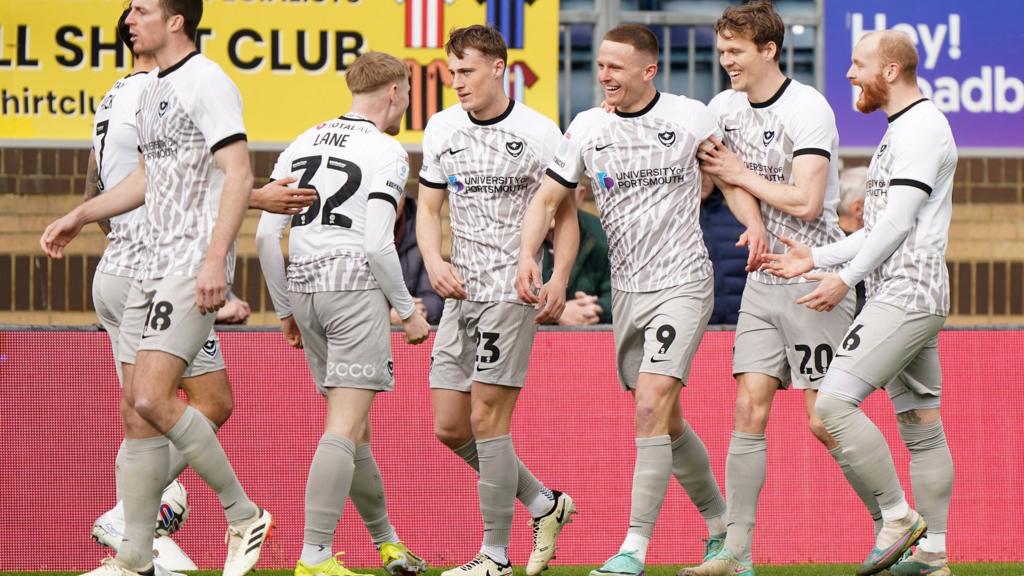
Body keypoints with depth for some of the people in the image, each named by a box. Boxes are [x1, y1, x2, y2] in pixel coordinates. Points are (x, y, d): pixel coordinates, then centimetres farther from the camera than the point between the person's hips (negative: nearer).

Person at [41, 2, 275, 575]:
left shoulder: (206, 82, -11)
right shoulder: (154, 90, 18)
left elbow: (240, 174, -18)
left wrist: (216, 258, -26)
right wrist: (80, 216, 34)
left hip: (196, 266, -10)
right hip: (154, 266, 10)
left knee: (151, 399, -19)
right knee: (137, 414, 6)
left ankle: (245, 517, -7)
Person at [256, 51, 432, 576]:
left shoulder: (302, 146, 14)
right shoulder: (385, 152, -6)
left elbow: (265, 237, 11)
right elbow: (377, 244, -13)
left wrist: (285, 310, 18)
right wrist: (407, 311, -3)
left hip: (303, 289, 7)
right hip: (355, 287, -7)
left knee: (353, 427, 17)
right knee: (344, 429, -9)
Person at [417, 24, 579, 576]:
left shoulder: (539, 133, -5)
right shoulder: (441, 129, 8)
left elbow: (565, 215, 1)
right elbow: (428, 208, 14)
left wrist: (558, 280, -13)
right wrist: (434, 262, -5)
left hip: (512, 290, -6)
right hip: (460, 292, 6)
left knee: (487, 418, -11)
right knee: (449, 427, 4)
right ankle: (545, 505, 23)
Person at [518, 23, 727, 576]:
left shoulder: (689, 116, -6)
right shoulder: (586, 127, 2)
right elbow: (548, 198, 8)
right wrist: (527, 254, -9)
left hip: (682, 283, -5)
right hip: (626, 289, 5)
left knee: (651, 404, -19)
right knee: (665, 422, 11)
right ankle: (722, 525, 31)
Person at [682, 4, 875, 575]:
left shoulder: (807, 109, -14)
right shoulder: (725, 108, 9)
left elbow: (806, 203, -21)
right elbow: (729, 177, 8)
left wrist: (744, 176, -9)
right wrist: (755, 225, -12)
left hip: (814, 280, -6)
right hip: (763, 281, 6)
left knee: (825, 420, -6)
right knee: (749, 408, -2)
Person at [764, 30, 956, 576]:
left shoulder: (922, 127, -11)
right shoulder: (904, 130, 22)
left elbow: (899, 220, -18)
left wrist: (846, 279, -17)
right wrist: (818, 258, 12)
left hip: (905, 294, -11)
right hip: (911, 298, 11)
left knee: (834, 403, -17)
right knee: (920, 425, 10)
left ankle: (897, 516, -11)